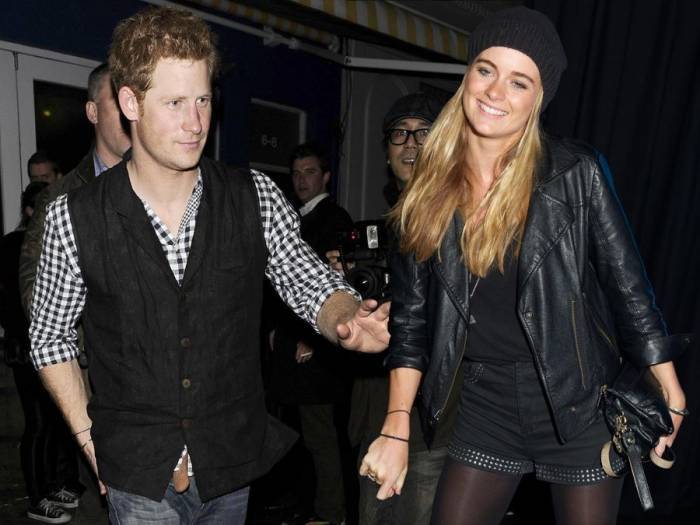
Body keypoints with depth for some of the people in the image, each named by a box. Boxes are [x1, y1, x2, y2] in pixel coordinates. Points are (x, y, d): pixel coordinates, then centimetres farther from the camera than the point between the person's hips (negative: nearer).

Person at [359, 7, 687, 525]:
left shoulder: (576, 171, -11)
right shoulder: (431, 190, -3)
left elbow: (627, 283, -3)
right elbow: (411, 314, -1)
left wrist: (669, 391, 2)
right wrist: (397, 428, -4)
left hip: (580, 403, -2)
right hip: (485, 404, 2)